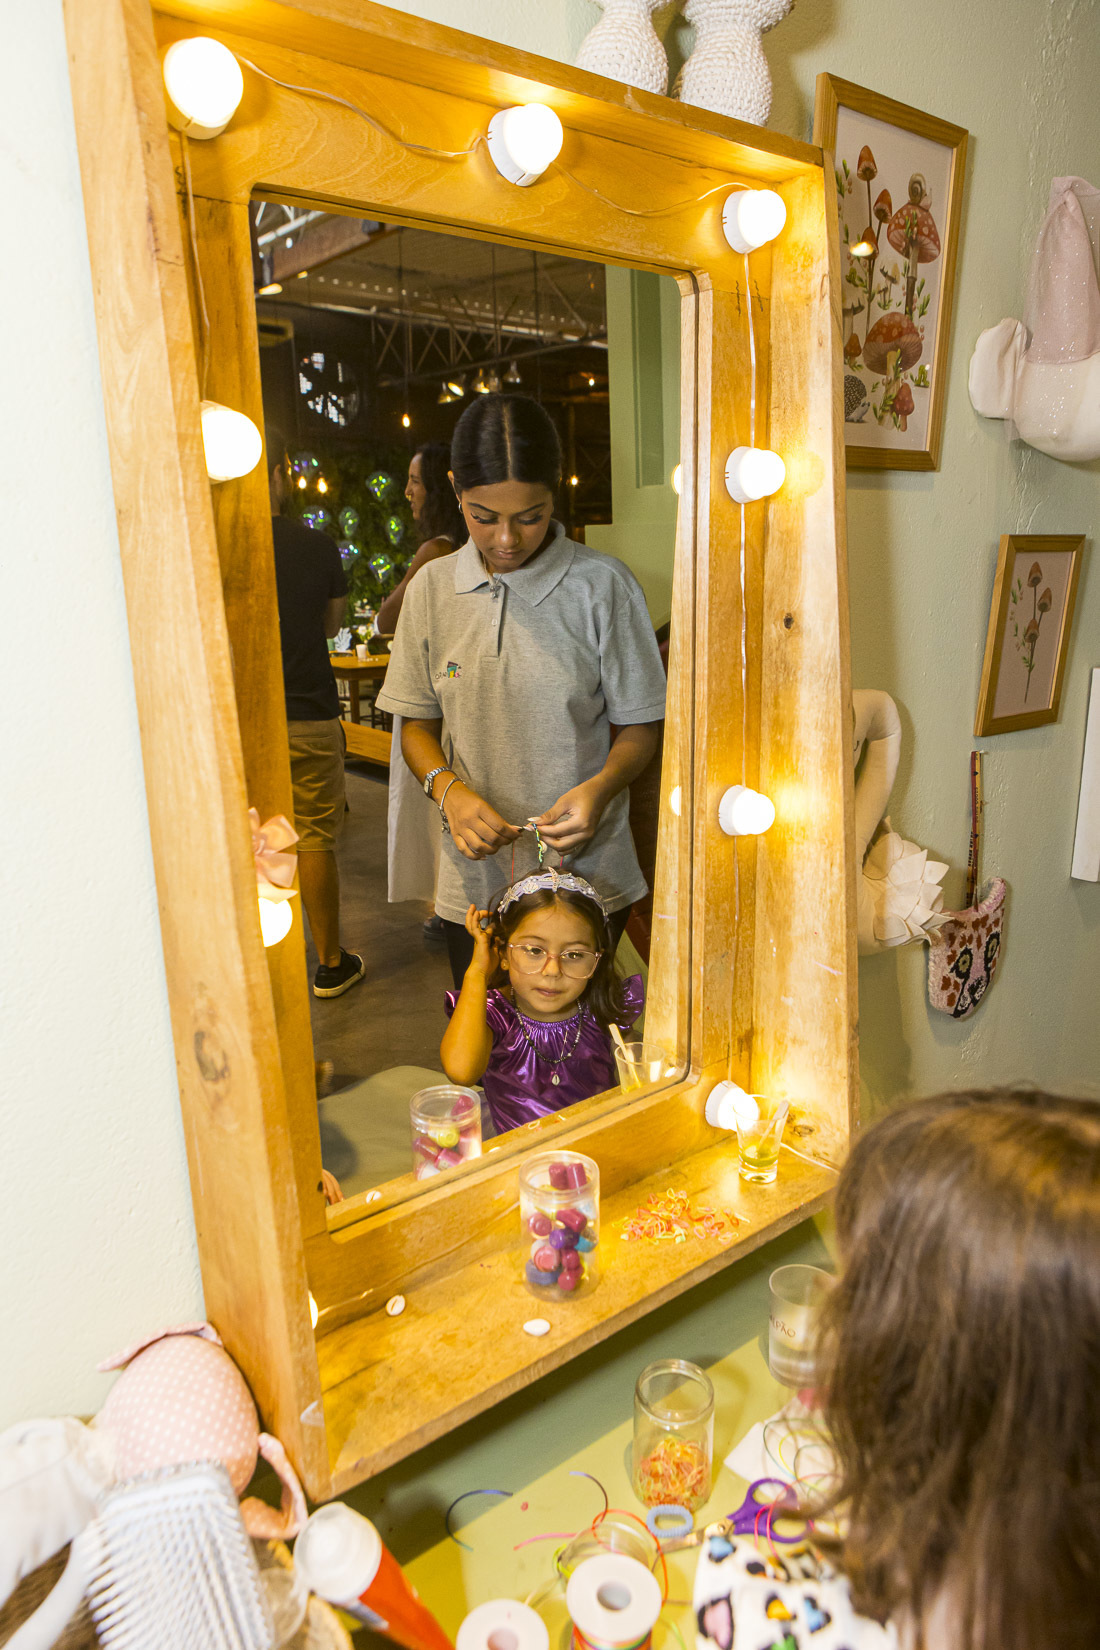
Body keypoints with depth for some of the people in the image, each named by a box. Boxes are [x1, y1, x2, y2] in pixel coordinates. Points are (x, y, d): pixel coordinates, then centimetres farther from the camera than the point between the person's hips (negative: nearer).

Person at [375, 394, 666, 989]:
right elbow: (418, 724, 9)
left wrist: (601, 786, -21)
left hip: (589, 875, -2)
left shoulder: (603, 585, -8)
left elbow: (640, 725, -1)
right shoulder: (432, 587, 1)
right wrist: (448, 789, -11)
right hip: (473, 877, 3)